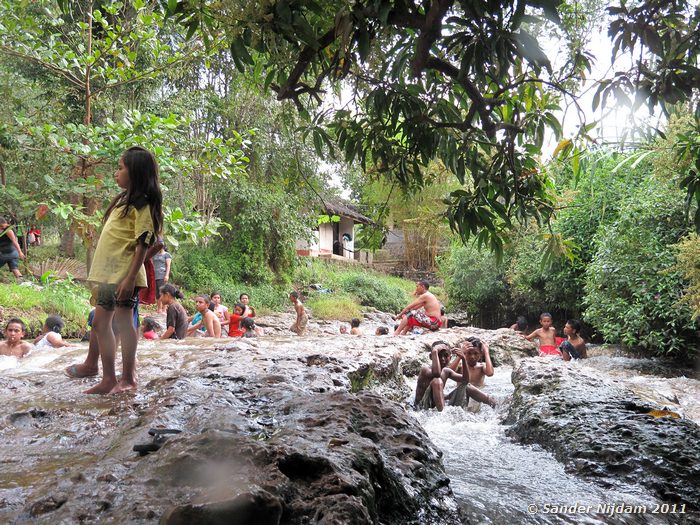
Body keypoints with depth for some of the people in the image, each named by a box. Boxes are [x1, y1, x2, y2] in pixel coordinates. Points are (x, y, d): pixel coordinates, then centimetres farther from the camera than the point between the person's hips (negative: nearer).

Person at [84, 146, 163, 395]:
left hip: (124, 274, -9)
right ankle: (108, 378, 20)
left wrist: (130, 278, -22)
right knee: (101, 322, 11)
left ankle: (127, 378, 9)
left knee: (124, 322, -2)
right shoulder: (123, 199, 17)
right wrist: (98, 276, 20)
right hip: (108, 273, 9)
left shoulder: (141, 204, -10)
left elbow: (142, 244, -17)